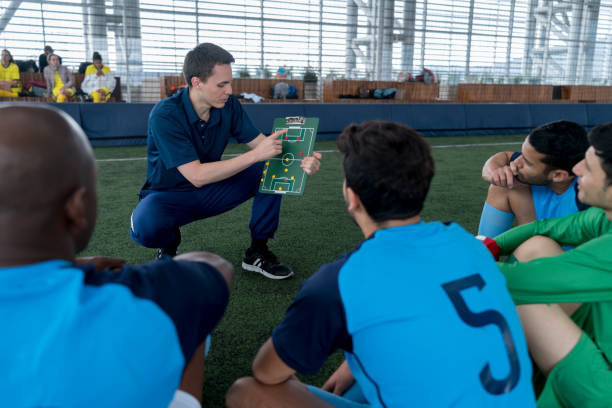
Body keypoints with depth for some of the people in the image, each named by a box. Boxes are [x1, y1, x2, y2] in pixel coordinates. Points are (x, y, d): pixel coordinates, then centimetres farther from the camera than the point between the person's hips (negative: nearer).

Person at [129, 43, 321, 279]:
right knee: (145, 227, -39)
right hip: (169, 196, -4)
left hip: (210, 192, 5)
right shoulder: (165, 115, -26)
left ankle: (257, 252, -3)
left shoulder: (228, 105, -11)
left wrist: (302, 162, -28)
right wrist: (255, 155, -36)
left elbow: (261, 142, -8)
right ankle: (169, 244, 0)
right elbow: (197, 176, -33)